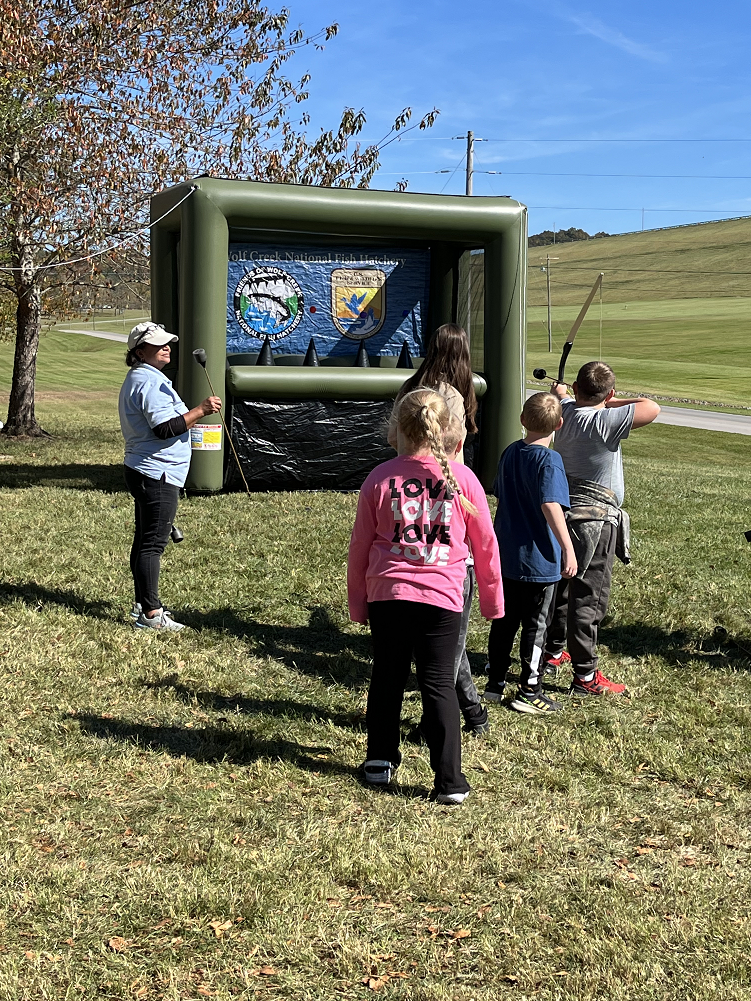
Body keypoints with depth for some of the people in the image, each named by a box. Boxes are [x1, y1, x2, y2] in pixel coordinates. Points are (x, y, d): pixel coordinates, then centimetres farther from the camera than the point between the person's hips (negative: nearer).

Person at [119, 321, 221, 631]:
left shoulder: (136, 379, 19)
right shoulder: (151, 381, -16)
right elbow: (165, 428, -24)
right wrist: (200, 411, -22)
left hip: (141, 471, 11)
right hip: (157, 475, -11)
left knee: (144, 540, 16)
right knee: (153, 544, -9)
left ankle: (142, 603, 24)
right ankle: (150, 613, -8)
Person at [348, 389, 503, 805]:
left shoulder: (380, 478, 0)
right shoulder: (462, 478, -1)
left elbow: (360, 545, 6)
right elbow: (485, 545, 6)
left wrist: (357, 601, 17)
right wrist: (492, 599, 18)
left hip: (386, 593, 1)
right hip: (442, 596, -1)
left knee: (387, 677, 16)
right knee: (439, 683, 4)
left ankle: (380, 760, 29)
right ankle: (449, 781, 2)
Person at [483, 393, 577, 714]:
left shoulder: (510, 453, 6)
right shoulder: (549, 461, -17)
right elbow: (551, 506, -28)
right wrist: (568, 548, -26)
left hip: (505, 555, 7)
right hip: (538, 560, -6)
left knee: (504, 621, 15)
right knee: (535, 625, 5)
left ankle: (495, 683, 22)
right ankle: (528, 691, 13)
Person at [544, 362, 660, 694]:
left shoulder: (565, 411, 1)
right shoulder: (604, 422, -22)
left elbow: (560, 393, 25)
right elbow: (652, 408, -25)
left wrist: (559, 389, 49)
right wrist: (612, 403, -9)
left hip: (563, 514, 8)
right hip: (596, 522, -8)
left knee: (561, 587, 22)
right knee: (588, 598, -2)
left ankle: (553, 652, 38)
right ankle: (585, 677, 4)